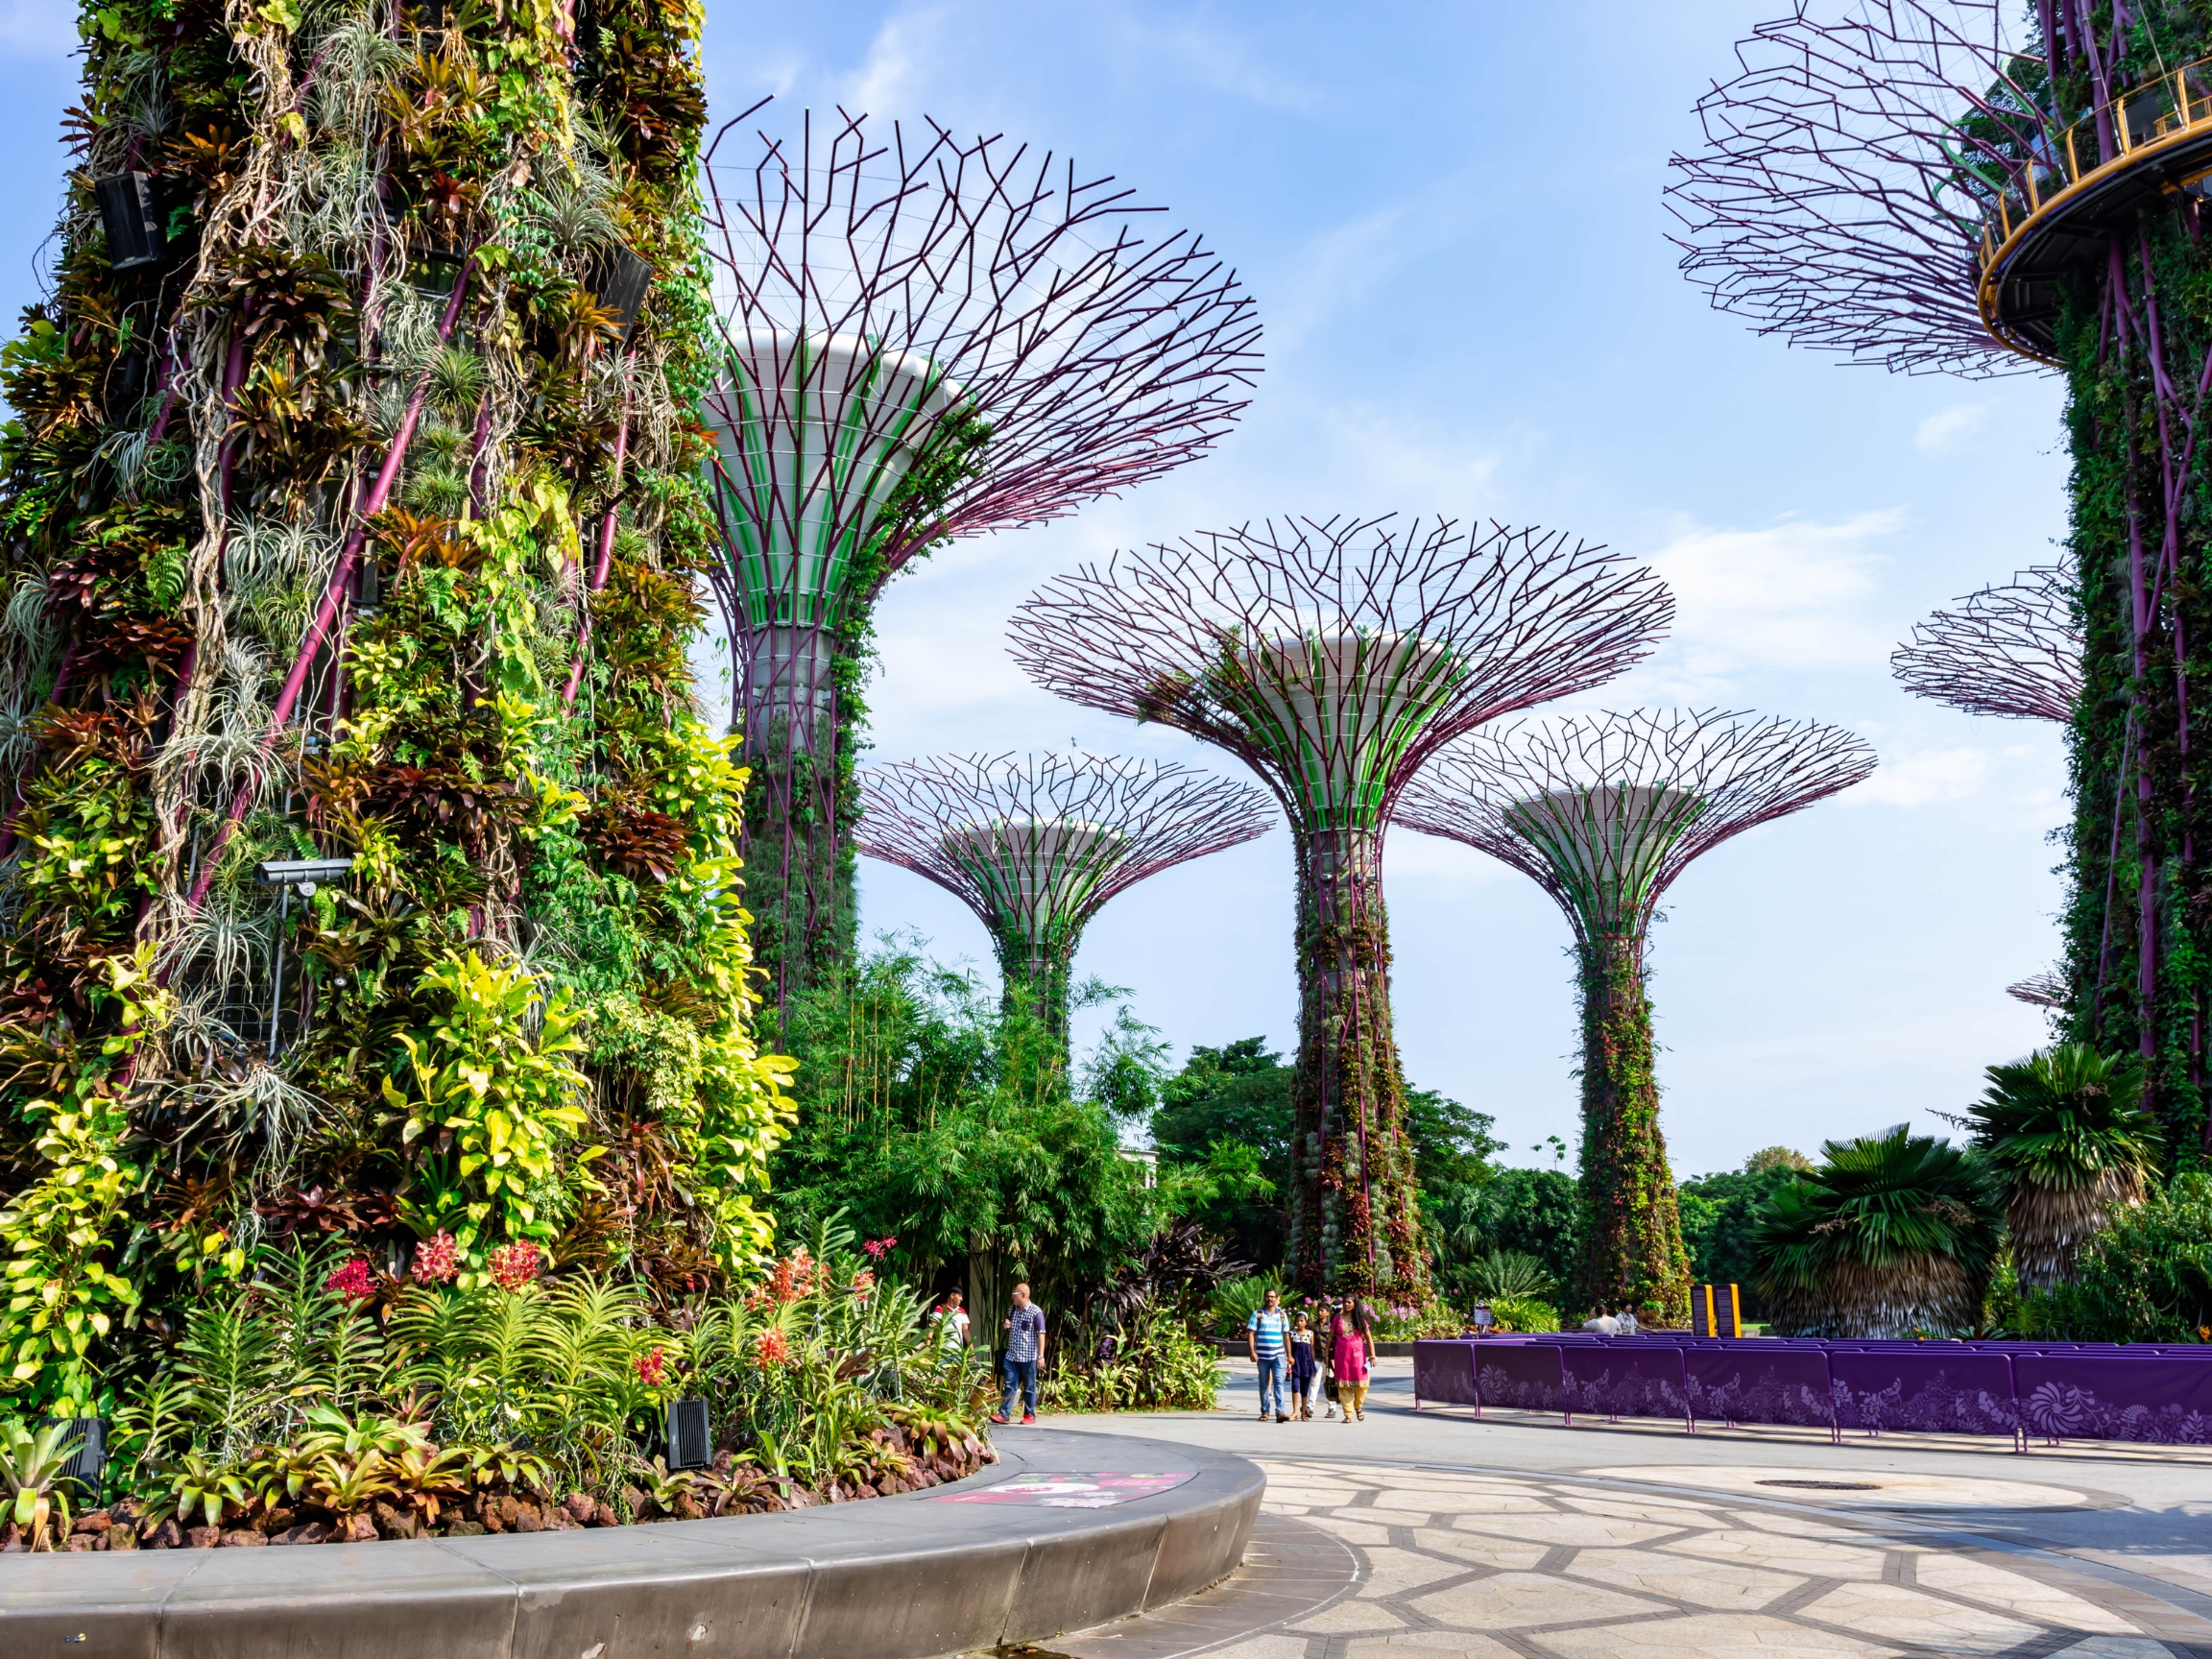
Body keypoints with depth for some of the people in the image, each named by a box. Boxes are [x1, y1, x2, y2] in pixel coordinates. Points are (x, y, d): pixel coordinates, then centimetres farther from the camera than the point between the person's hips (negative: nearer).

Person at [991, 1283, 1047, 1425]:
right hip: (1012, 1355, 6)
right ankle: (1004, 1414, 2)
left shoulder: (1036, 1312, -10)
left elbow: (1041, 1334, -10)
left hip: (1029, 1356, -6)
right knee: (1010, 1386, 3)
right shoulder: (1012, 1310, 10)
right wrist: (1006, 1326, 1)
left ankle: (1030, 1415, 13)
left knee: (1029, 1387, 4)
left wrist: (1041, 1355, -14)